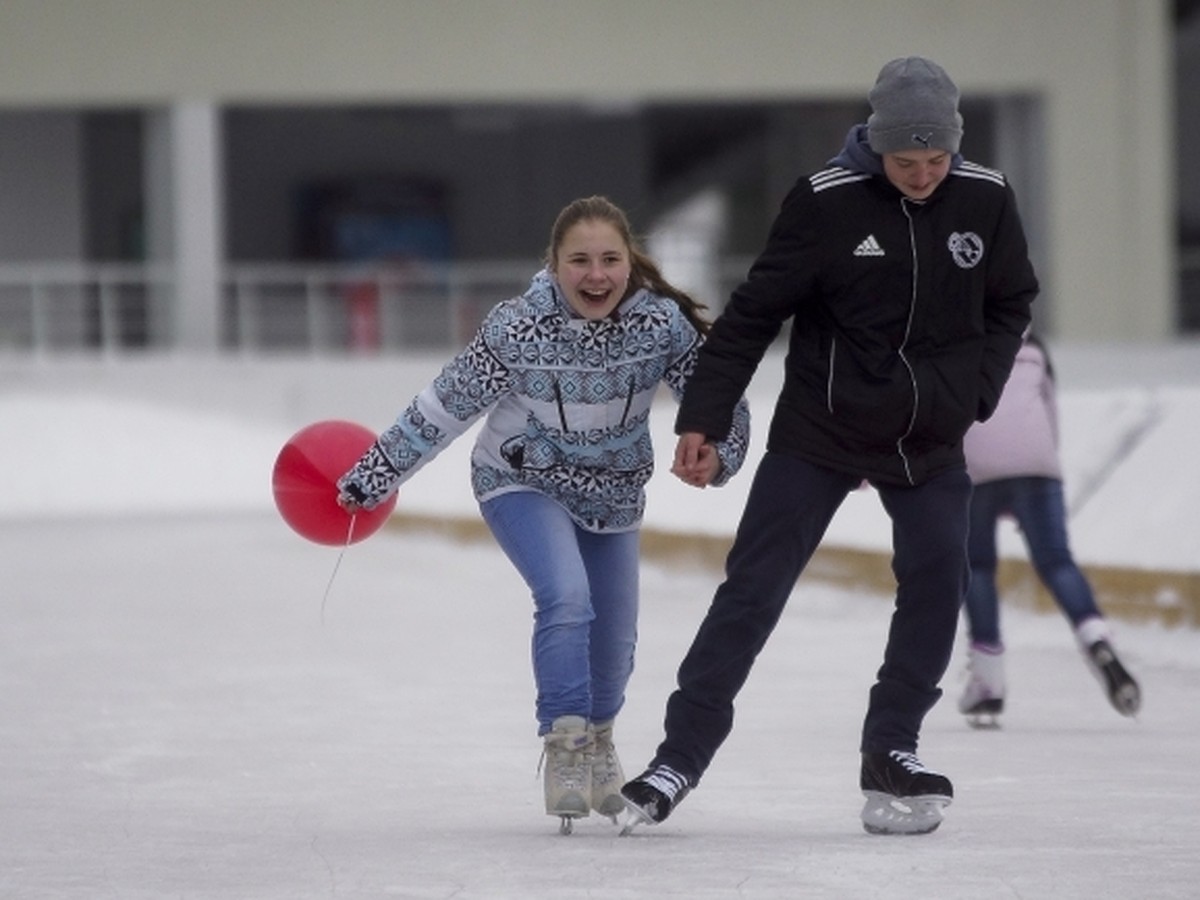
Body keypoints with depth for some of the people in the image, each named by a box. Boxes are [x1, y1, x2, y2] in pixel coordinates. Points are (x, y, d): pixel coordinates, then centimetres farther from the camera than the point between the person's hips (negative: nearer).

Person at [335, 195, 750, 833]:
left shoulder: (664, 324, -24)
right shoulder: (517, 327, -27)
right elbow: (445, 406, -17)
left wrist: (718, 451, -35)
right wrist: (372, 478, -12)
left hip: (613, 494, 3)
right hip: (523, 484, -3)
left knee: (615, 636, 13)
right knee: (566, 597, -27)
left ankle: (596, 736, 43)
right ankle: (565, 749, -12)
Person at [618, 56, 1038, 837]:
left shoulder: (985, 201, -6)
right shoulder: (827, 202, -16)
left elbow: (1011, 304, 9)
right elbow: (754, 312, -10)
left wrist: (971, 390, -3)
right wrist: (703, 419, -11)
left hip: (928, 439, 3)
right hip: (819, 431, -3)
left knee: (938, 581, -8)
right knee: (753, 589, -4)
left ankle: (891, 750, 7)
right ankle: (681, 756, -1)